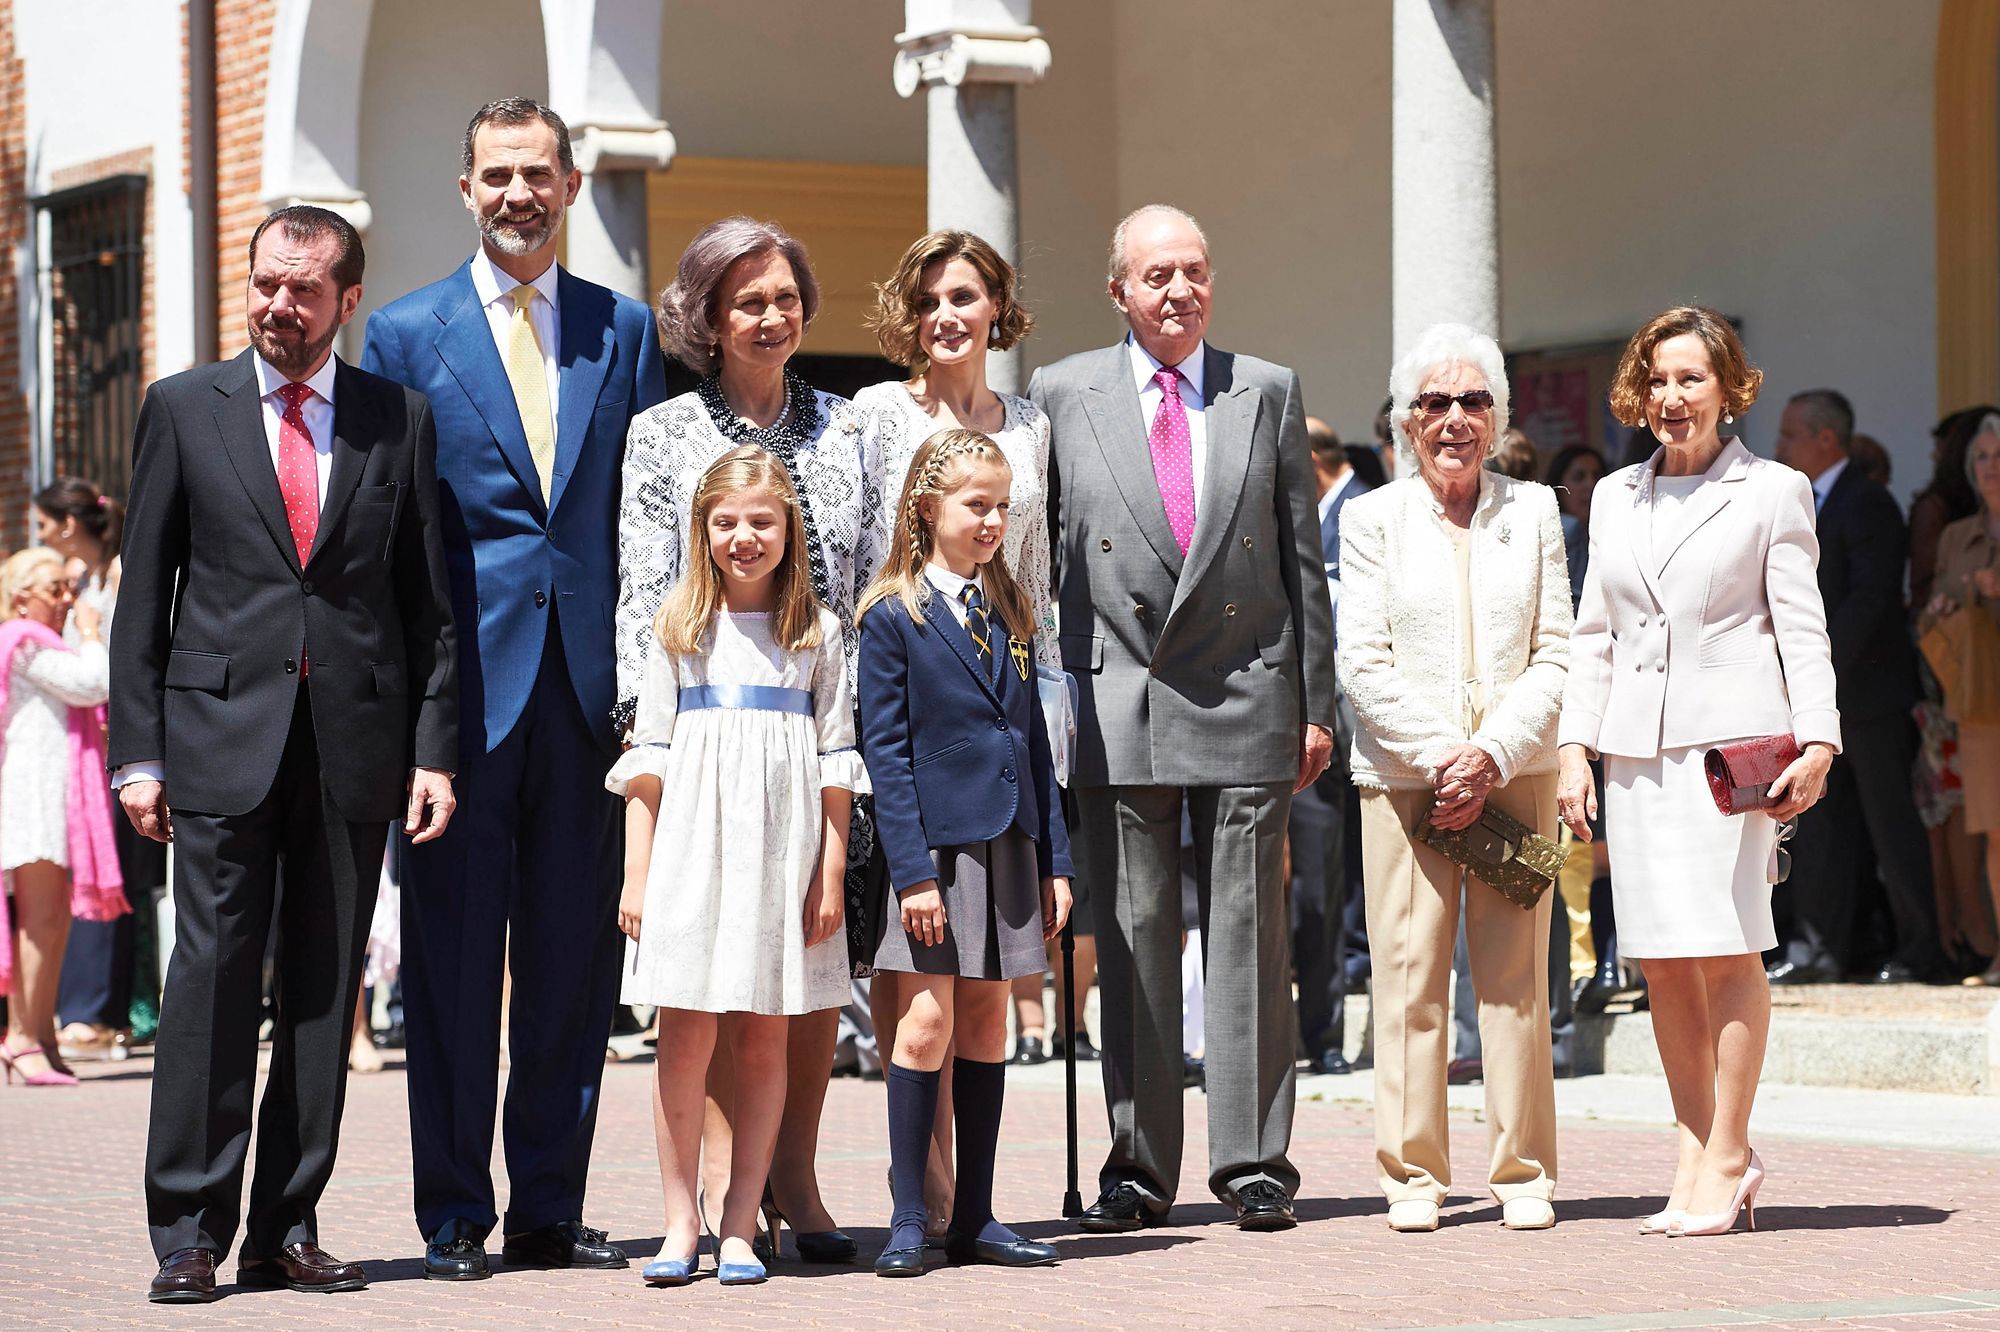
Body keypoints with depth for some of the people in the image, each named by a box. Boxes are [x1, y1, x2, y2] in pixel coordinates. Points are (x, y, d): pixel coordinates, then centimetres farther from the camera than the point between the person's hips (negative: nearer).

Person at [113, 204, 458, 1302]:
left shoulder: (401, 420, 9)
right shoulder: (184, 409, 7)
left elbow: (429, 602, 9)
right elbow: (143, 593, 6)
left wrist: (434, 749, 0)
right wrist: (137, 751, -1)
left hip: (356, 745, 2)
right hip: (220, 736, -1)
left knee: (323, 993, 4)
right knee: (213, 979, -5)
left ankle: (286, 1229, 11)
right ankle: (189, 1236, -2)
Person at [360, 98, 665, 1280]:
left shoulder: (626, 331, 11)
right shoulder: (406, 336, 5)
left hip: (589, 682, 2)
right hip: (462, 683, -2)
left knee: (576, 954, 6)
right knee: (454, 958, 1)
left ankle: (551, 1206, 14)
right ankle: (456, 1215, 8)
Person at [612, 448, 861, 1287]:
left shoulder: (815, 632, 8)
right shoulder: (680, 629, 7)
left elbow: (835, 762, 6)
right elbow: (647, 757, 6)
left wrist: (832, 872, -1)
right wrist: (637, 873, 0)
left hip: (782, 856, 0)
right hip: (692, 847, 0)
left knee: (763, 1041, 1)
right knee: (686, 1037, -4)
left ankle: (740, 1227, 6)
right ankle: (681, 1227, 2)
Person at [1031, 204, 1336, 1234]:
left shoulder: (1268, 393, 8)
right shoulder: (1062, 395, 5)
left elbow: (1303, 557, 9)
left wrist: (1316, 704, 5)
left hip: (1246, 696, 0)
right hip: (1116, 706, 0)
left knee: (1248, 935, 2)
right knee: (1130, 939, 3)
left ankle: (1253, 1162, 6)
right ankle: (1139, 1165, 9)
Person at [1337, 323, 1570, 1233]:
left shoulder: (1534, 511, 10)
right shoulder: (1373, 519, 5)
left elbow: (1555, 655, 4)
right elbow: (1363, 664, 0)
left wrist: (1493, 755, -9)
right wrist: (1438, 754, -11)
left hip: (1515, 774, 1)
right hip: (1402, 774, -1)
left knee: (1514, 976, 0)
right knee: (1408, 974, -3)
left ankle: (1523, 1172, 6)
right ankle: (1413, 1174, 4)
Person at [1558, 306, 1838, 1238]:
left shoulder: (1772, 492, 4)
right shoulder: (1615, 498, 17)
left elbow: (1802, 628, 0)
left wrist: (1817, 743, -11)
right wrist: (1573, 747, 9)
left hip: (1732, 740, -5)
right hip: (1636, 746, 5)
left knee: (1728, 949, -7)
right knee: (1661, 961, 3)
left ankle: (1726, 1159, 0)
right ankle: (1697, 1153, 10)